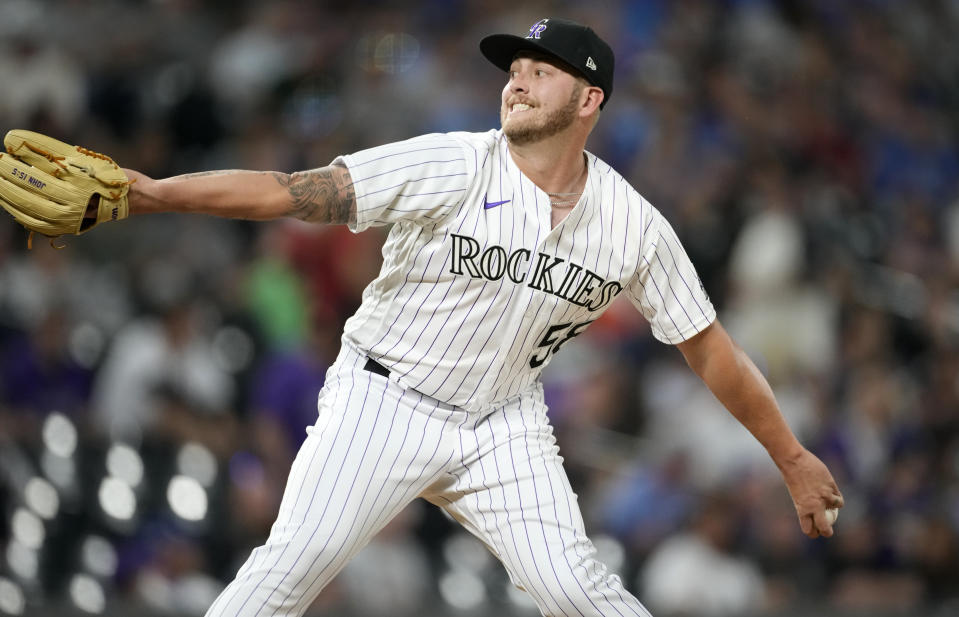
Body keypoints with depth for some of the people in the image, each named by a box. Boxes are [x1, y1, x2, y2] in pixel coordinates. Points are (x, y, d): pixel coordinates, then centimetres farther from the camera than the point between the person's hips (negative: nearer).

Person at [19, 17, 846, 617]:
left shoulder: (634, 227, -5)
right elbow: (293, 193, -23)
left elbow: (710, 350, 4)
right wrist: (152, 193, -34)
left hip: (503, 425, 2)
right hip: (386, 397, -2)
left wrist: (792, 459, 5)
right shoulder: (449, 167, -16)